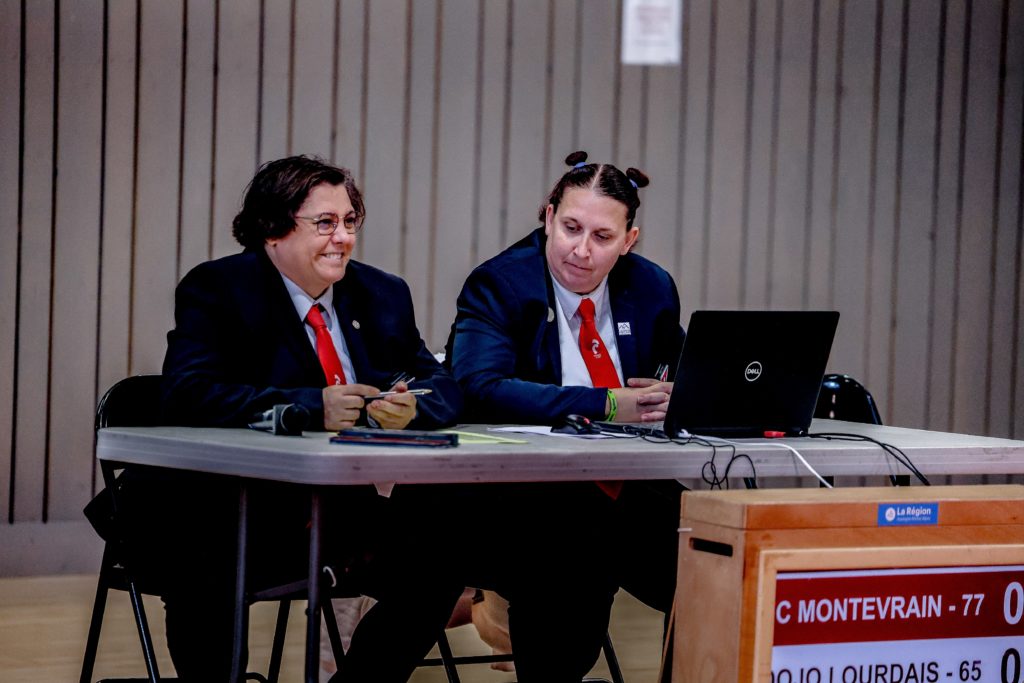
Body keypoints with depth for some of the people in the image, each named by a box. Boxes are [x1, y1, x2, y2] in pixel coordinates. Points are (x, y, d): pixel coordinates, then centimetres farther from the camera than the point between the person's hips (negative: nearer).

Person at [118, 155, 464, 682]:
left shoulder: (384, 296, 14)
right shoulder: (215, 289, -3)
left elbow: (443, 387, 10)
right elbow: (188, 395, -18)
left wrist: (412, 407, -16)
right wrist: (313, 407, -27)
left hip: (352, 513, 5)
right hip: (240, 514, -5)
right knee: (203, 564, -35)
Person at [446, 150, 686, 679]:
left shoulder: (652, 289, 9)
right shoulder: (499, 286, -5)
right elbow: (481, 388, -20)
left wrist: (673, 397, -9)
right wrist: (608, 406, -25)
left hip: (627, 494, 5)